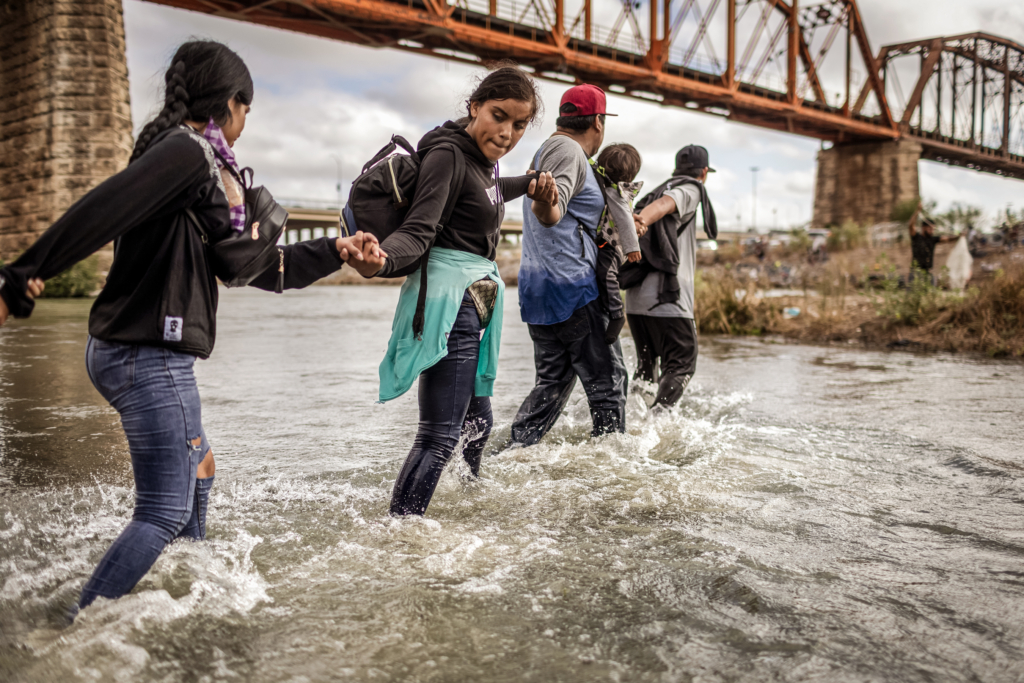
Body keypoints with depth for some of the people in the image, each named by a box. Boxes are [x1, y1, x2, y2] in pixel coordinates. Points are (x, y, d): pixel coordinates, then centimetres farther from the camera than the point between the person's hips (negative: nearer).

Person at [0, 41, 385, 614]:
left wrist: (336, 252, 19)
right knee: (166, 511, -5)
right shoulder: (186, 150, -13)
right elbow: (99, 212, -27)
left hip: (129, 350, 11)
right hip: (150, 356, -11)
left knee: (197, 469, 26)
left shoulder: (206, 169, 16)